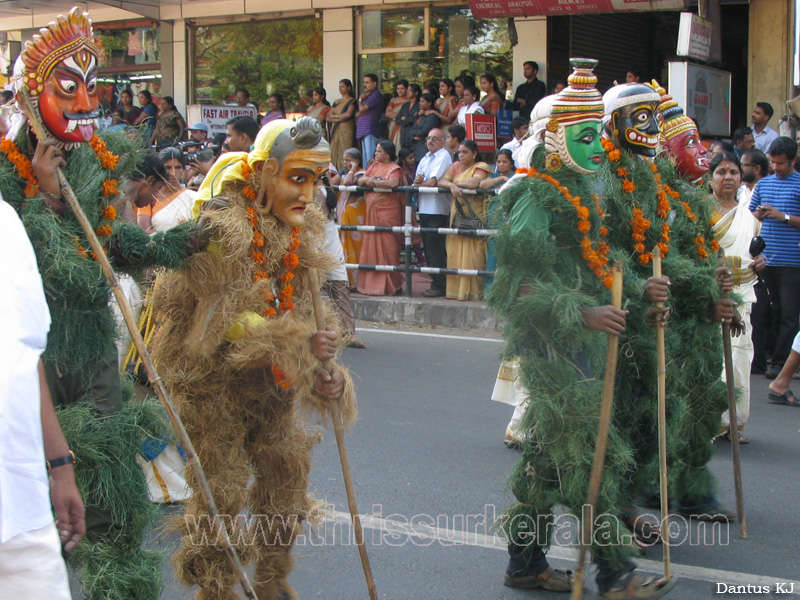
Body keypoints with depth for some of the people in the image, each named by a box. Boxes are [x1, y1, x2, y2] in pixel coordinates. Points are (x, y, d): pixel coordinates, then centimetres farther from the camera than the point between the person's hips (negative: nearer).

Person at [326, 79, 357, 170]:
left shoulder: (352, 101, 3)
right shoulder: (336, 102, 20)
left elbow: (348, 114, -13)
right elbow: (327, 118, 11)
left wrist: (334, 116, 1)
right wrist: (340, 118, -6)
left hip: (346, 130, -6)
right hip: (335, 131, 6)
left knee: (345, 155, -12)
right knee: (334, 154, 0)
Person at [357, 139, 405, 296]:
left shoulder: (394, 168, -3)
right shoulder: (374, 166, 18)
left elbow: (393, 182, -22)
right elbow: (359, 180, 13)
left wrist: (373, 182, -13)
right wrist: (365, 179, -9)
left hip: (387, 212, -7)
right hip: (372, 211, 7)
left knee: (387, 247, -4)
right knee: (371, 248, 6)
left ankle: (389, 285, 1)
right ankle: (372, 284, 12)